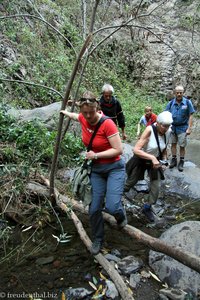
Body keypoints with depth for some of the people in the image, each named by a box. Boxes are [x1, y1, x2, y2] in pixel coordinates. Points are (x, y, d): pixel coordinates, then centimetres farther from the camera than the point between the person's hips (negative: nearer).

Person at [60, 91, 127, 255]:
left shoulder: (107, 124, -22)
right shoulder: (83, 119, -3)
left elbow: (118, 150, -20)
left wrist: (95, 155, -19)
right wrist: (66, 112, 41)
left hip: (114, 168, -5)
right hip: (96, 169, 5)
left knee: (112, 206, -20)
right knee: (94, 208, 4)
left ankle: (121, 214, 19)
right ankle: (98, 240, 30)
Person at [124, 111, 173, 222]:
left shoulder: (168, 132, -12)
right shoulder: (149, 130, -29)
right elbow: (136, 150, -32)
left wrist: (164, 160, -6)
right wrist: (152, 157, -39)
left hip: (155, 161, 4)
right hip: (141, 160, -4)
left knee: (156, 187, 2)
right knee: (129, 184, 10)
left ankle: (147, 208, 29)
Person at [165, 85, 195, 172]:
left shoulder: (187, 102, -8)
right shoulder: (171, 103, -3)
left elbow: (190, 116, -6)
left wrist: (189, 128, -11)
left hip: (182, 128, -2)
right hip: (172, 127, 2)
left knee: (182, 146, 4)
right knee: (173, 144, 12)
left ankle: (181, 162, 19)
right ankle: (173, 160, 27)